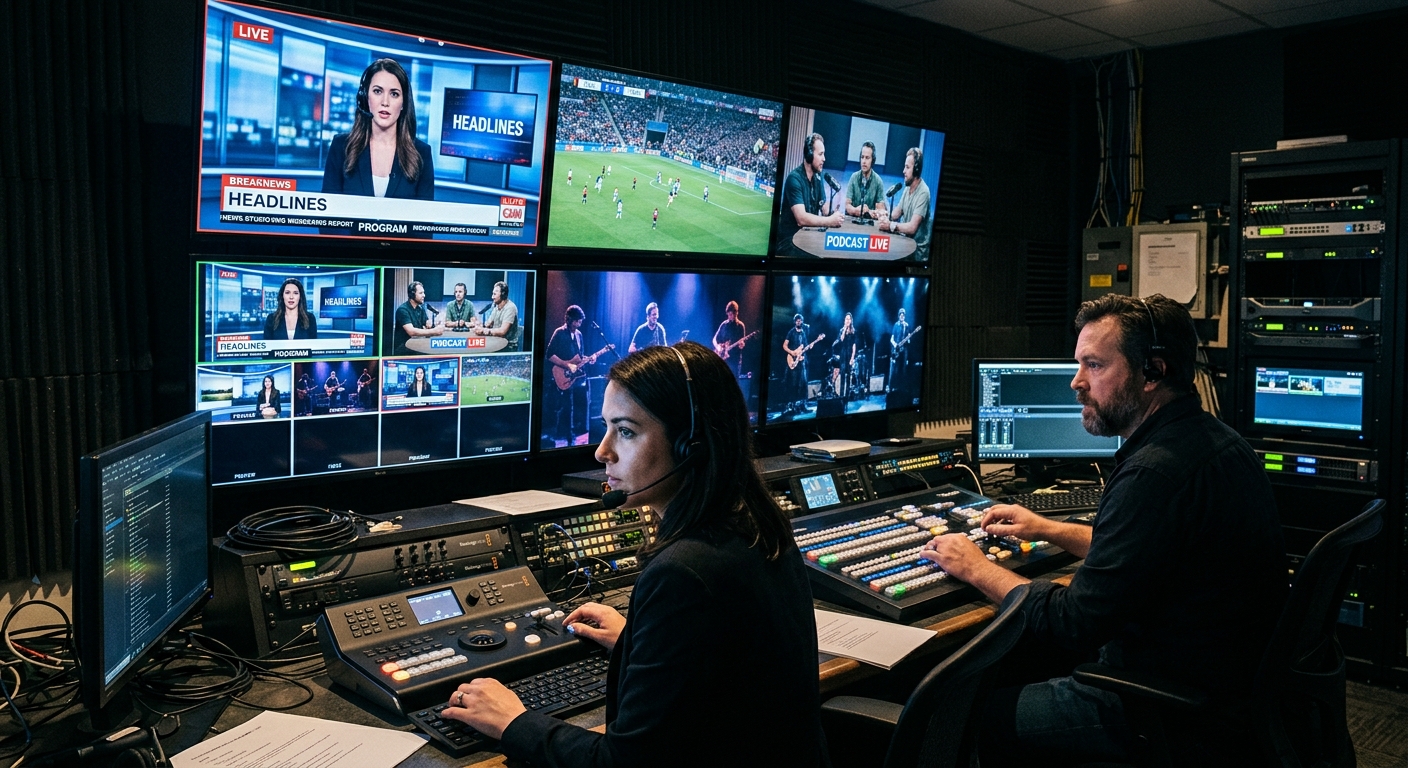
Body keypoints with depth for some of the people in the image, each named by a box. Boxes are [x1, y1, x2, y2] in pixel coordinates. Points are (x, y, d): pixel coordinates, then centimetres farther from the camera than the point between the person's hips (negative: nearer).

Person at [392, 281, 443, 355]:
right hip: (402, 348, -7)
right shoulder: (402, 310, -12)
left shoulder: (421, 309, 12)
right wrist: (433, 331, -24)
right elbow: (411, 331, -23)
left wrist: (429, 323, -10)